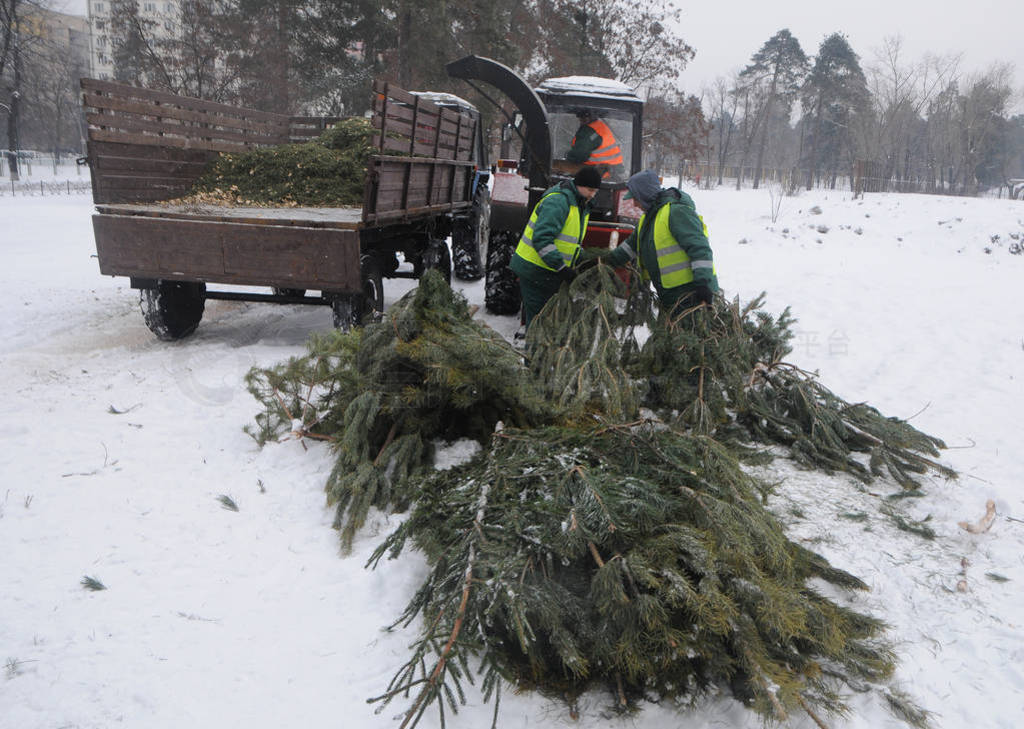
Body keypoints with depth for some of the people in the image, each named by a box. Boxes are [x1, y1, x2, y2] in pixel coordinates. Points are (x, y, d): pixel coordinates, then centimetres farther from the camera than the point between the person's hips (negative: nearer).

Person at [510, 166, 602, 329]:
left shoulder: (581, 206, 14)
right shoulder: (557, 201, -19)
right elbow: (541, 239, -28)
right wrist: (562, 267, -28)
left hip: (550, 272, 10)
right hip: (534, 271, -10)